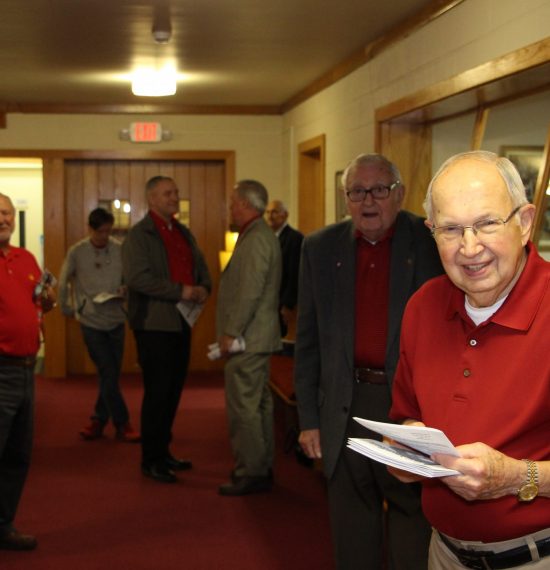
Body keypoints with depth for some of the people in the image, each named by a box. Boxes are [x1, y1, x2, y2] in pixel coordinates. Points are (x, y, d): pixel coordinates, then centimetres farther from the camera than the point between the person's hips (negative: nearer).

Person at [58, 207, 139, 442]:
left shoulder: (120, 250, -2)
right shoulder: (77, 252, -4)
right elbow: (64, 282, 8)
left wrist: (125, 291, -14)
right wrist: (67, 307, 9)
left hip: (116, 319, 2)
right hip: (91, 320, -2)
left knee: (110, 375, 8)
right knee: (109, 374, -5)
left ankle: (99, 420, 22)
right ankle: (122, 424, 2)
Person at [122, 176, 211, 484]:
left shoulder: (184, 233, 16)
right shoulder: (139, 234, -9)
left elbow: (201, 267, 19)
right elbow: (137, 277, -20)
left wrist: (203, 288, -4)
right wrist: (180, 291, -21)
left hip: (181, 322, 8)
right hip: (155, 323, -7)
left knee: (174, 389, 13)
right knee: (157, 391, -3)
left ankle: (163, 451, 25)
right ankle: (151, 460, 7)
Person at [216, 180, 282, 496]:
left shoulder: (256, 239, -17)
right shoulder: (262, 235, 17)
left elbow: (250, 292, -23)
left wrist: (231, 333, -18)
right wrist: (233, 331, 19)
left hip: (247, 339, -11)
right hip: (256, 338, 11)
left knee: (243, 407, -7)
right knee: (259, 403, 15)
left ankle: (251, 474, -2)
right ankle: (262, 469, 24)